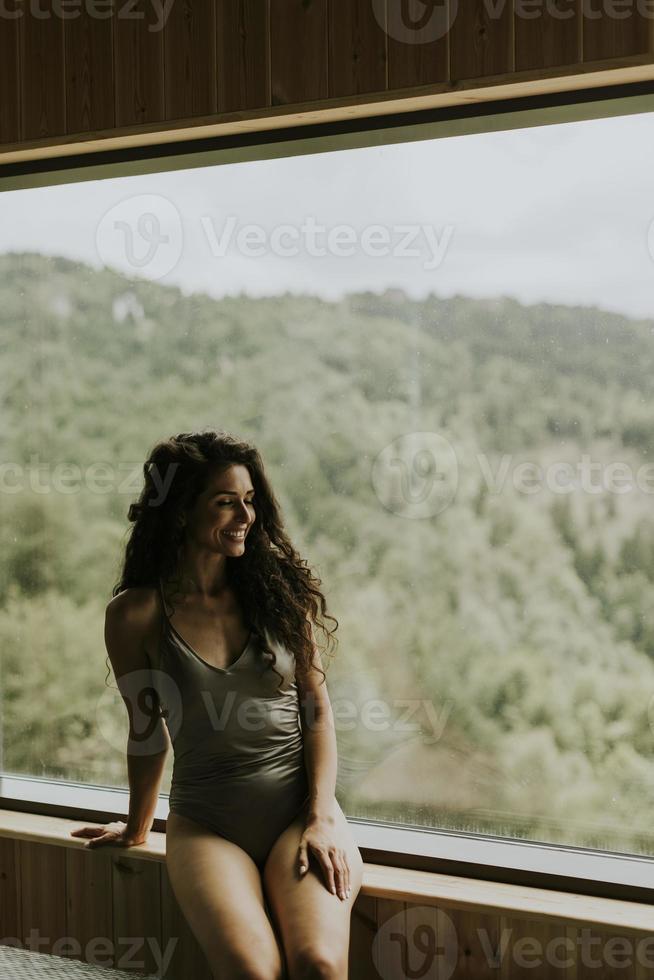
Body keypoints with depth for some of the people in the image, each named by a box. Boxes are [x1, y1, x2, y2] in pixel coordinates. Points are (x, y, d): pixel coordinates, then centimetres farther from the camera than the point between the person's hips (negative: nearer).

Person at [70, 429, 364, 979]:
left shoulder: (281, 588, 2)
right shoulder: (138, 613, -3)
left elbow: (318, 710, 3)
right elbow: (149, 730, 10)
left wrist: (323, 817, -7)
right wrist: (137, 829, 21)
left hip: (300, 810, 1)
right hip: (206, 825, -1)